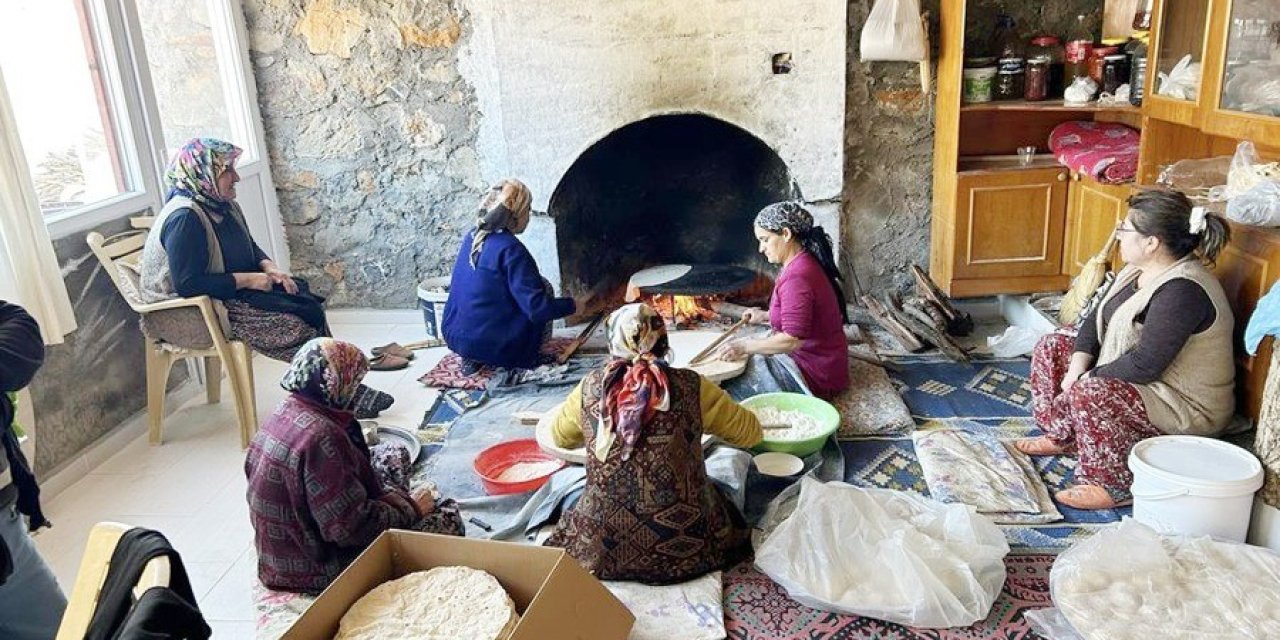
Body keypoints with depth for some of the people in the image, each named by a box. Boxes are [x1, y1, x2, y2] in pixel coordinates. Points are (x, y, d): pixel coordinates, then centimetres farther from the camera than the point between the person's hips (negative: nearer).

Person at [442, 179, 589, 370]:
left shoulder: (471, 237, 6)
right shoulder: (511, 249, -18)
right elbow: (537, 308, -20)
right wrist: (572, 305, -3)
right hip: (492, 345, -7)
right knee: (543, 287, 7)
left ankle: (473, 358, 13)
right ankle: (528, 357, 8)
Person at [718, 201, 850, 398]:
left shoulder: (797, 276, -25)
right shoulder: (802, 264, 7)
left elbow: (792, 340, -27)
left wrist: (746, 347, -20)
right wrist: (766, 316, 10)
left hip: (815, 376, -10)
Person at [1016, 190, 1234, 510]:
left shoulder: (1182, 291, -29)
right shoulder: (1137, 271, 1)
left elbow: (1145, 366, -32)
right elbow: (1096, 319, 6)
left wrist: (1085, 379, -20)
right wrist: (1077, 368, -10)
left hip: (1187, 407, -10)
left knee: (1090, 392, -35)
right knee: (1051, 347, 6)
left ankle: (1115, 487, -18)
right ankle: (1062, 435, 16)